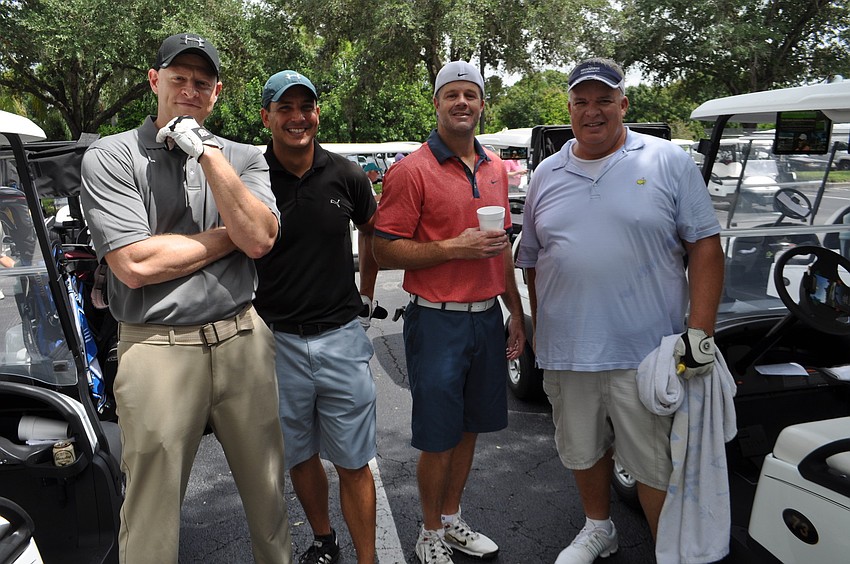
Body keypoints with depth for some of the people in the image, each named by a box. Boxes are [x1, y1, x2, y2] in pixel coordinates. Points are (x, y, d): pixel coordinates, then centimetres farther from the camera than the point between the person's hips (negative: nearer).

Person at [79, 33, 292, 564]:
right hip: (158, 347, -3)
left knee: (266, 487, 16)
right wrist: (230, 236, -6)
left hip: (244, 339, 3)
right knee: (151, 512, 9)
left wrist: (207, 152, -13)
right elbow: (134, 264, -14)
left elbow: (259, 239, -10)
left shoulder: (244, 158, 8)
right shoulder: (112, 156, -2)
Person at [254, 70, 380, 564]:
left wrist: (367, 293, 17)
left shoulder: (347, 176, 0)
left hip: (342, 336, 0)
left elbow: (372, 231, 18)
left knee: (354, 462, 7)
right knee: (299, 456, 16)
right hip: (277, 339, 0)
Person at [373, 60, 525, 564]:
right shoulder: (412, 170, -9)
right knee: (438, 437, 4)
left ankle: (452, 518, 36)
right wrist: (455, 248, -21)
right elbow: (385, 251, -13)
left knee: (470, 427, 16)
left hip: (488, 317, 6)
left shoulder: (495, 168, 11)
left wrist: (516, 313, 15)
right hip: (438, 320, -6)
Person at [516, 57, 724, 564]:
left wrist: (700, 332, -10)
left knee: (656, 465, 5)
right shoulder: (547, 175, 10)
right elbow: (533, 260, 15)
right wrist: (539, 330, 12)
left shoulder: (668, 162, -1)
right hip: (565, 352, 4)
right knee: (583, 451, 20)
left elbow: (705, 246, -3)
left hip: (646, 352, -4)